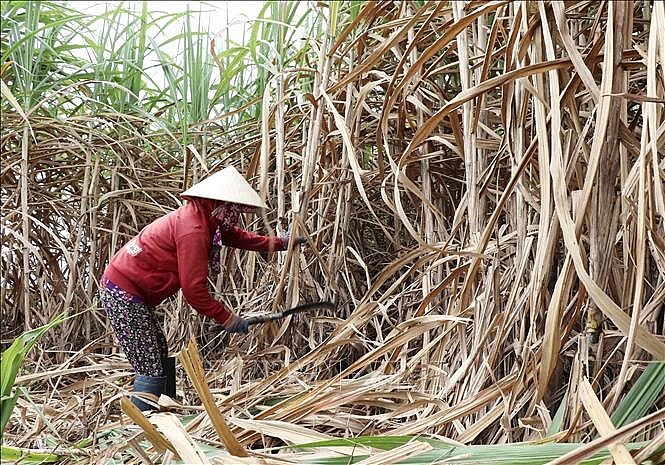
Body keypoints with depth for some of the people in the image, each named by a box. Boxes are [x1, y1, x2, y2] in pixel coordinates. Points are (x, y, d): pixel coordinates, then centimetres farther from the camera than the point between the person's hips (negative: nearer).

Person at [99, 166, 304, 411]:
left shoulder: (205, 219, 8)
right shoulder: (193, 230, -22)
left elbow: (237, 236, 26)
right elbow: (194, 290, -23)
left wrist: (278, 243, 26)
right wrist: (226, 318, -13)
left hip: (131, 292, 11)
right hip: (123, 294, -11)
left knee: (161, 359, 17)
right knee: (152, 372, -11)